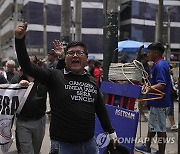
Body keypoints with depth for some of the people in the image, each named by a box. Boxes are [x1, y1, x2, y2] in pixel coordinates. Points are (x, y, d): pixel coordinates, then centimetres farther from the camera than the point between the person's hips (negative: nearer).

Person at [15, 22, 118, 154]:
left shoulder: (92, 81, 8)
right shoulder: (55, 77, -6)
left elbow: (101, 109, 16)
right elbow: (28, 67, -16)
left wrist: (111, 132, 20)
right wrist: (20, 40, -28)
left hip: (90, 143, 4)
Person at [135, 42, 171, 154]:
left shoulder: (160, 65, -21)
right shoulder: (163, 63, 13)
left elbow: (161, 85, -29)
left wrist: (147, 90, -36)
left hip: (160, 103, -11)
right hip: (157, 102, 11)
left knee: (160, 128, 0)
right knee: (152, 125, 20)